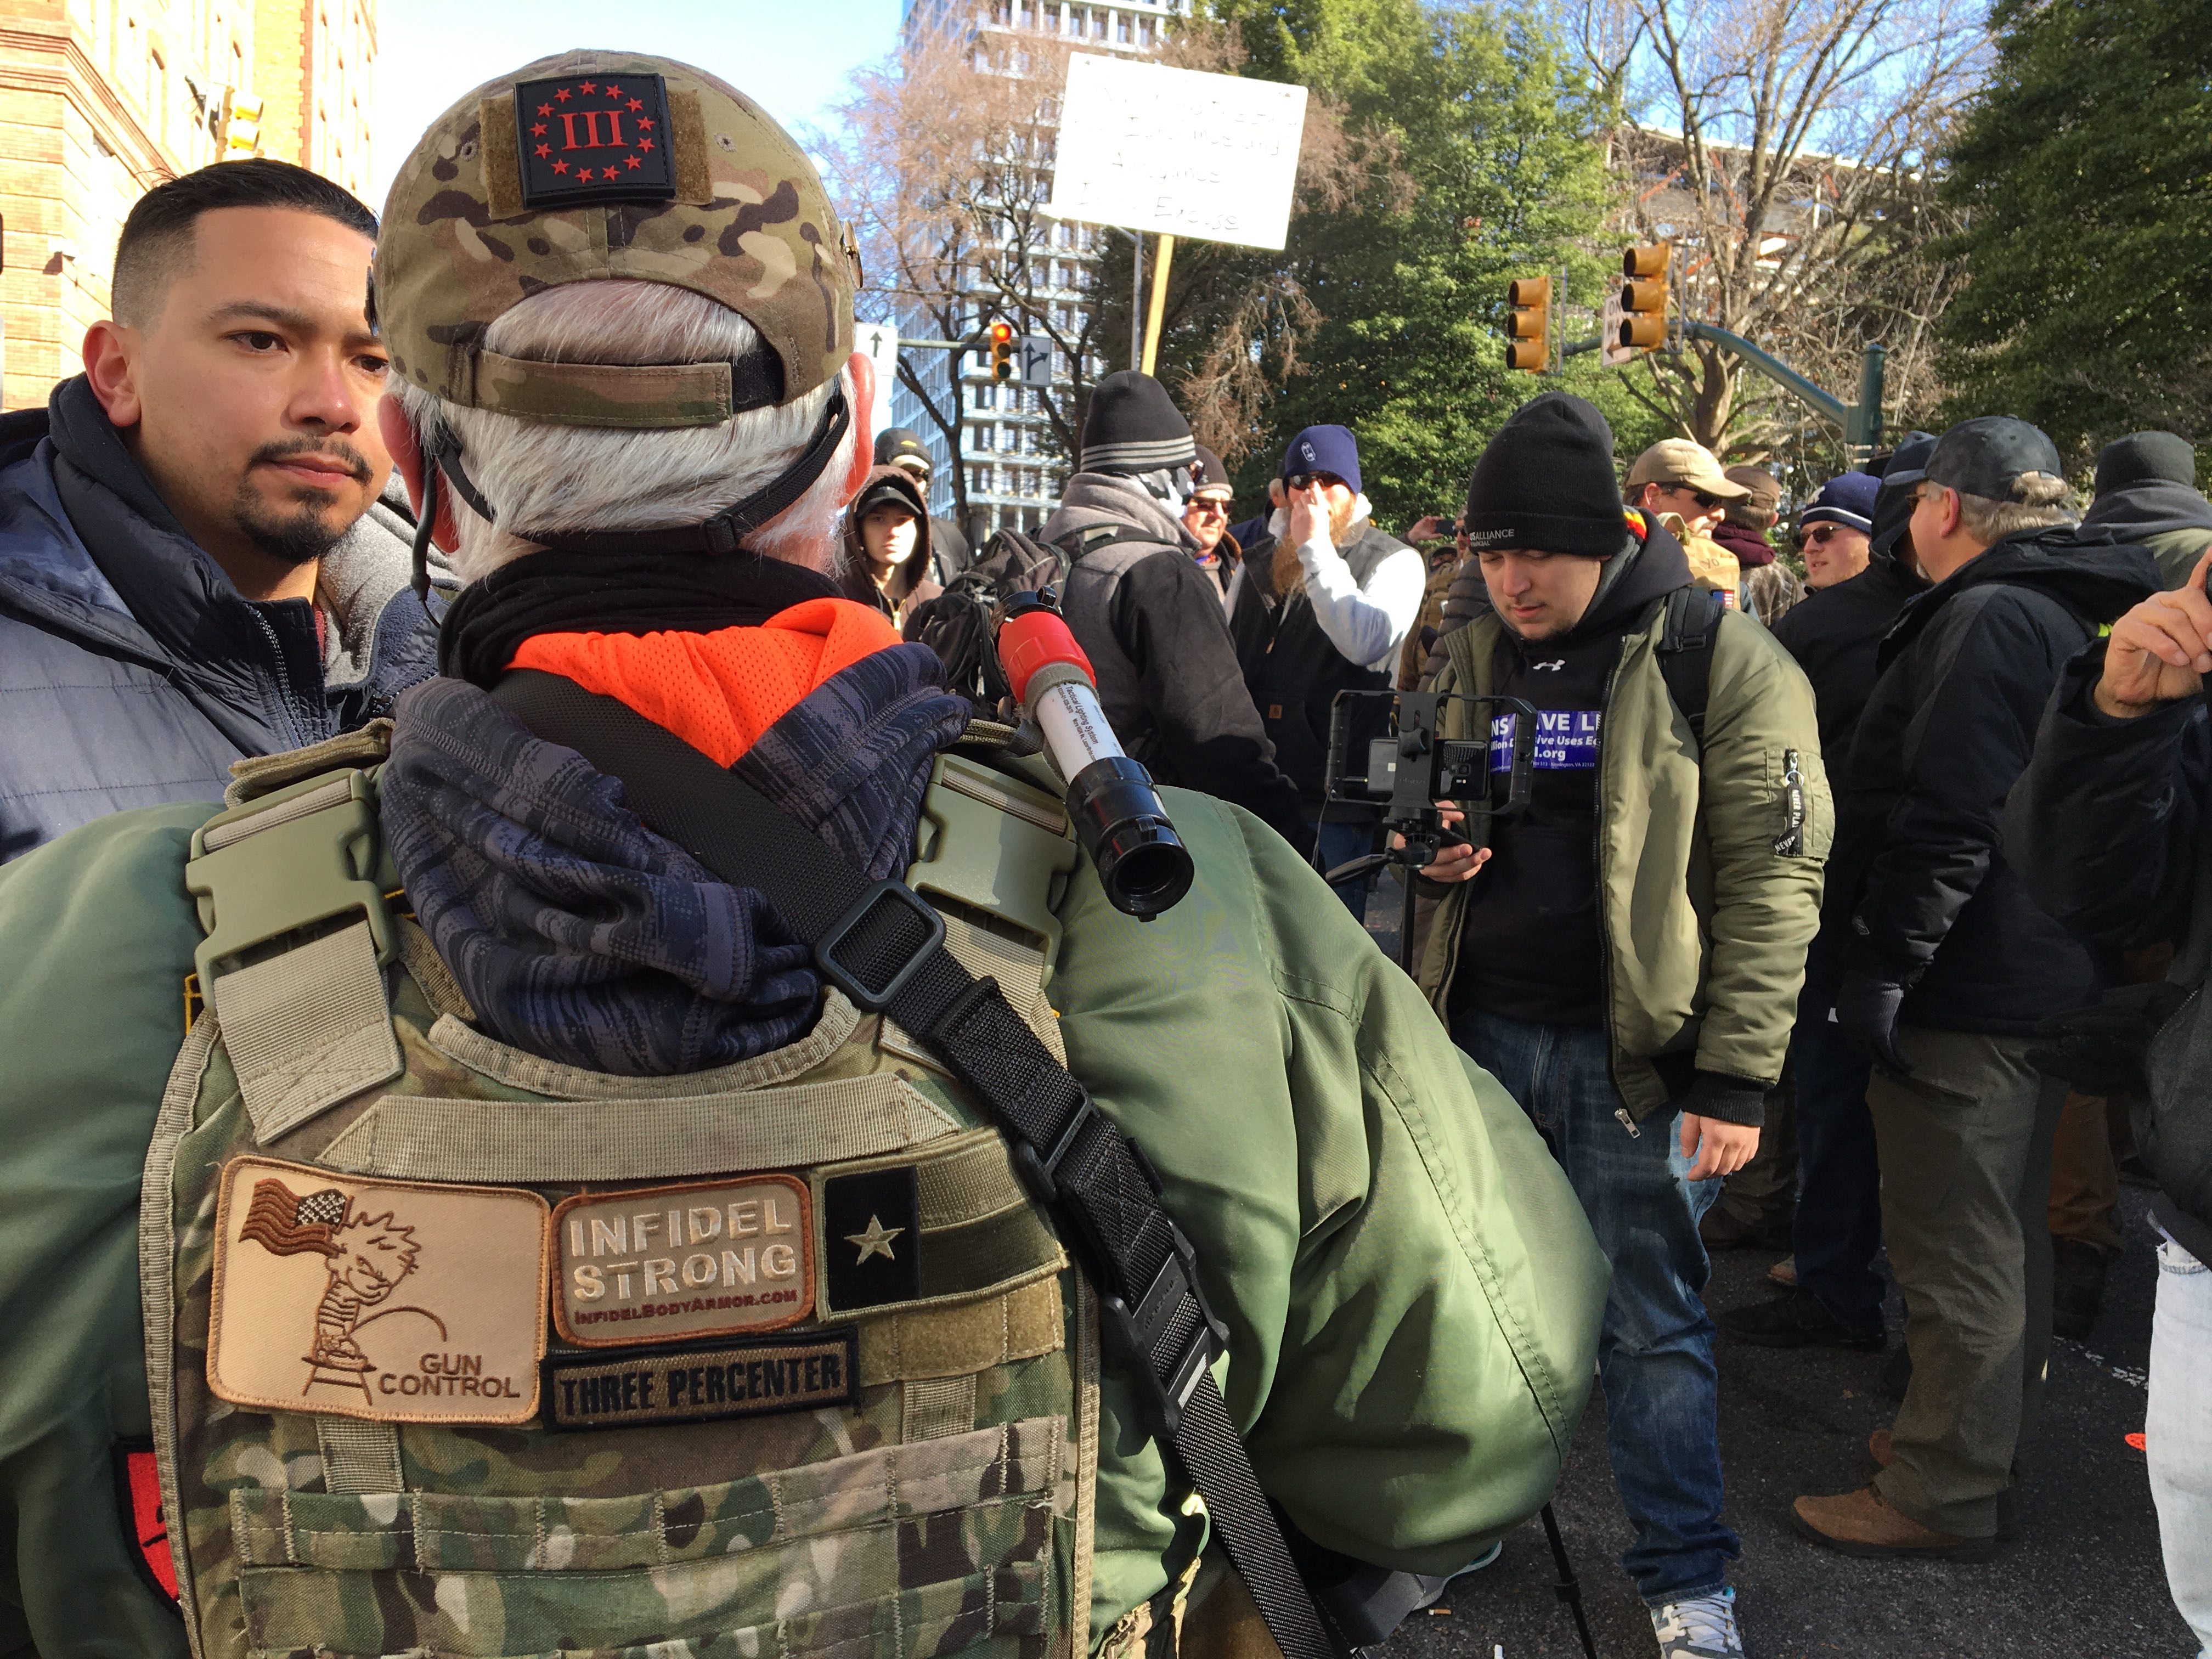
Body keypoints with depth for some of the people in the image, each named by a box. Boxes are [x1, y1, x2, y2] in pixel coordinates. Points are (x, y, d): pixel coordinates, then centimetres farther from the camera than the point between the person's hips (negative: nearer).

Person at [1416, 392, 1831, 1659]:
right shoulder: (1474, 656, 9)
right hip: (1483, 1032, 5)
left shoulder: (1727, 662, -9)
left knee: (1652, 1325, 5)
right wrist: (1437, 845, -3)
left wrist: (1737, 1075, -14)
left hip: (1633, 1055, -5)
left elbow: (1773, 878, -11)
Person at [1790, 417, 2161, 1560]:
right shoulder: (2060, 614, 15)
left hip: (1968, 990, -11)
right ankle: (1990, 1439, 36)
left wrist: (1884, 963, -21)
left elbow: (1948, 818, -26)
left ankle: (1942, 1493, 11)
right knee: (2002, 1231, 21)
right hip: (2036, 981, 11)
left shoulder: (1989, 618, -18)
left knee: (1954, 1251, -1)